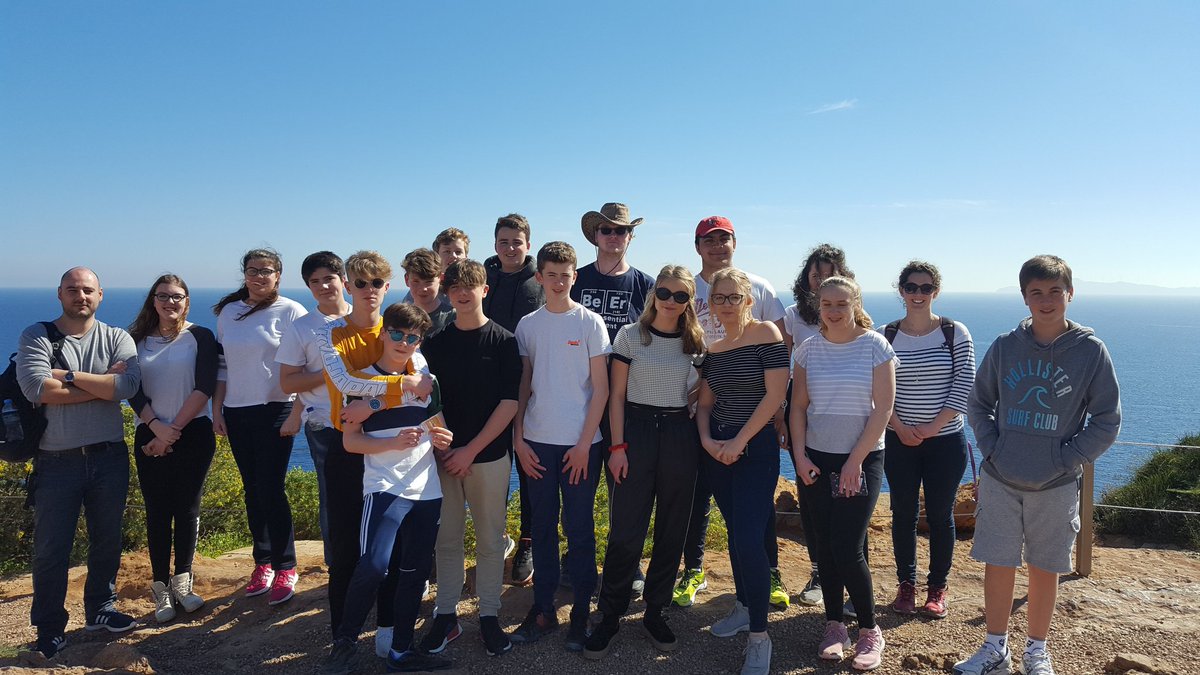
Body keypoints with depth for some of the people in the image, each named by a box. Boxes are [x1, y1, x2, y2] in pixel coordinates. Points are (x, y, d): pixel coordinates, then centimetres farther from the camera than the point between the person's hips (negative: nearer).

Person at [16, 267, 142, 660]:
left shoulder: (116, 338, 3)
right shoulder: (36, 337, -1)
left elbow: (128, 384, -15)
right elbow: (35, 388, -19)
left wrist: (68, 376, -16)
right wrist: (102, 385, -14)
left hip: (109, 458, 2)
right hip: (57, 461, -2)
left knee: (107, 540, 14)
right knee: (51, 548, 5)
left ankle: (101, 610, 32)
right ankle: (49, 629, 19)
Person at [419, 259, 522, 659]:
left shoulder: (504, 342, -2)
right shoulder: (435, 343, 6)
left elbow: (510, 402, -7)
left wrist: (471, 449, -10)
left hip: (488, 456, -2)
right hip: (444, 456, 2)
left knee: (490, 539, 6)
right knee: (447, 539, 8)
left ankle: (489, 617, 19)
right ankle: (446, 615, 21)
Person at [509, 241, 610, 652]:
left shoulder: (590, 322, -3)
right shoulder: (528, 325, 6)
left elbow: (600, 388, -4)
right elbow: (523, 385, 9)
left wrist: (585, 442, -8)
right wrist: (518, 436, 0)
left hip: (580, 442, -3)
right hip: (537, 441, 3)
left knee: (579, 529, 5)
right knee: (542, 527, 10)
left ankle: (581, 614, 17)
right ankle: (542, 609, 22)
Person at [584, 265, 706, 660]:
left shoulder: (695, 342, 6)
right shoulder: (631, 335, -1)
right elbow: (617, 395, -2)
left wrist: (702, 438, 2)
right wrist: (618, 446, -8)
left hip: (680, 435, 3)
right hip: (637, 430, -3)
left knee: (672, 531, 8)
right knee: (625, 532, -5)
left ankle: (655, 612, 24)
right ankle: (609, 617, 10)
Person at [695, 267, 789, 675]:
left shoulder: (766, 334, -9)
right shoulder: (711, 347, 8)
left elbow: (775, 395, -15)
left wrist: (738, 442, -13)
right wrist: (707, 440, -5)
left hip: (756, 447, -6)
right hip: (716, 450, 6)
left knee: (749, 539, -11)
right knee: (735, 533, 16)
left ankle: (759, 637, 2)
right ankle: (744, 607, 34)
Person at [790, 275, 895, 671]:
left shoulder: (876, 346, -6)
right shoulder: (809, 349, 4)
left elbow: (883, 409, -8)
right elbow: (798, 406, 6)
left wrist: (856, 461, -12)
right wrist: (800, 455, -4)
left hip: (862, 460, -3)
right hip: (817, 460, 3)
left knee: (847, 549, -7)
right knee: (826, 546, 7)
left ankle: (869, 631, 13)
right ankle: (834, 626, 23)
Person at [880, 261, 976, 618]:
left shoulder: (956, 333, -3)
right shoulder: (886, 336, 0)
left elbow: (964, 387, -6)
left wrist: (933, 427, -12)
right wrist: (900, 426, -11)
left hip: (946, 440, -1)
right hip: (899, 441, 1)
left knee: (941, 515, 7)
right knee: (903, 515, 8)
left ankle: (937, 588, 23)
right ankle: (906, 584, 24)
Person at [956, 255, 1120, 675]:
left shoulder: (1091, 350, -5)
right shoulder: (1005, 346, 0)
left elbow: (1107, 422, -1)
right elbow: (978, 404, 9)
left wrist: (1065, 460, -9)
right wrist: (992, 449, -3)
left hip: (1056, 487, -1)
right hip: (999, 482, 1)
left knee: (1045, 569, 11)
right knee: (997, 565, 7)